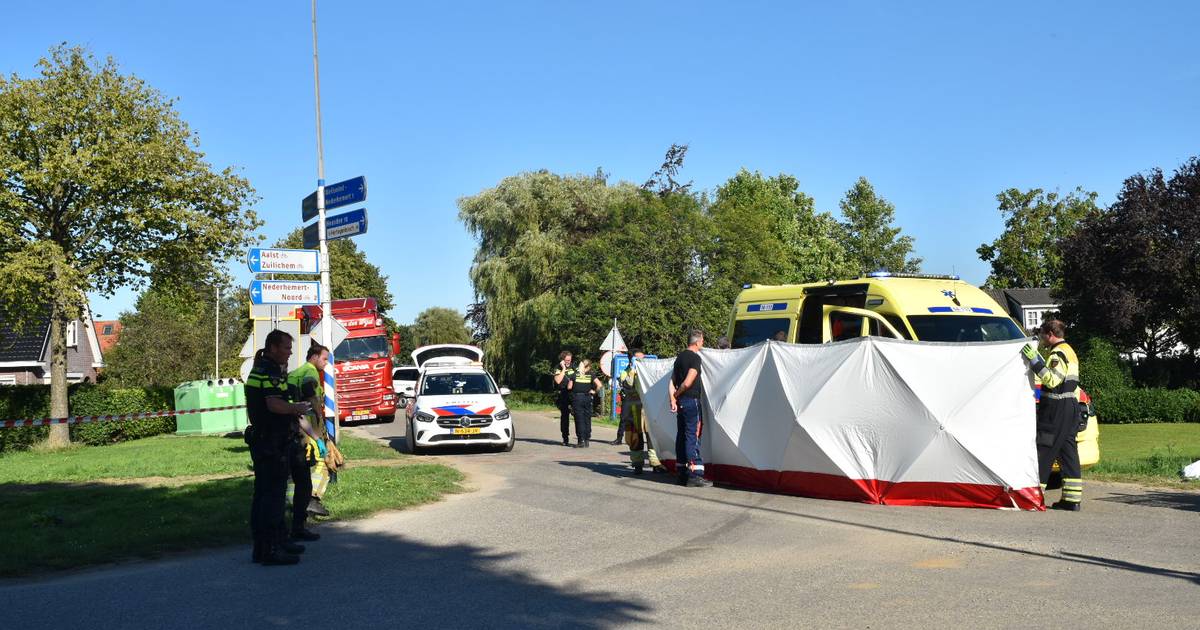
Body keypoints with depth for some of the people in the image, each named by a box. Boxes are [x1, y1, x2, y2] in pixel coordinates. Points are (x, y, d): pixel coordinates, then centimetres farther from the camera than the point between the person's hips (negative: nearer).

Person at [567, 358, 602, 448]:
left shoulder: (575, 374, 1)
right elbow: (599, 385, -10)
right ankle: (587, 439, 12)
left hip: (576, 397, -1)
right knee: (587, 419, 10)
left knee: (579, 419, 0)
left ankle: (581, 440, -5)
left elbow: (569, 387, 0)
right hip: (587, 397, 1)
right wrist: (594, 392, 5)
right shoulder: (591, 375, 1)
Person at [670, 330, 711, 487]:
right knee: (693, 437, -7)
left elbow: (672, 381, 10)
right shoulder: (695, 358, -12)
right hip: (691, 401, -8)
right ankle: (694, 474, -9)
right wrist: (677, 394, -3)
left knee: (681, 436, 11)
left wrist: (673, 399, 2)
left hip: (681, 402, 8)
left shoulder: (680, 357, 14)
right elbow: (687, 383, -18)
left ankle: (681, 474, 16)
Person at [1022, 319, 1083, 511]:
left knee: (1043, 451, -6)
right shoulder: (1069, 351, 20)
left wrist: (1034, 360, -25)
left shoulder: (1059, 353, -13)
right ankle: (1072, 499, 7)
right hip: (1071, 406, 10)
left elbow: (1052, 379, -25)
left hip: (1057, 409, -10)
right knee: (1068, 452, 8)